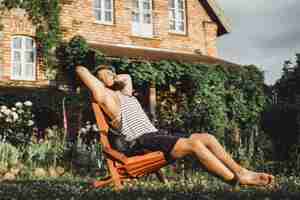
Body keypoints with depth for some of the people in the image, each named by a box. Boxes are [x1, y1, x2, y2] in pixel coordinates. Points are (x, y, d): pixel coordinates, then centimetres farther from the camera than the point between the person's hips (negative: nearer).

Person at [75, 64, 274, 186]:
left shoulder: (126, 94, 30)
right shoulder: (105, 95, 5)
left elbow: (126, 77, 50)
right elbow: (82, 71, 3)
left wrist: (114, 79, 39)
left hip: (156, 136, 9)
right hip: (141, 142, -9)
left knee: (207, 137, -6)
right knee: (194, 143, -27)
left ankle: (241, 170, -7)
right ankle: (237, 179, -27)